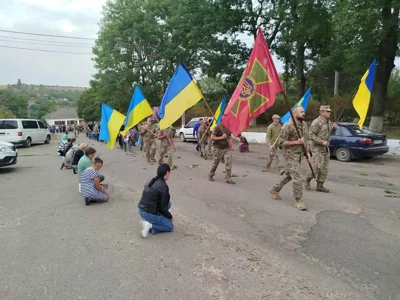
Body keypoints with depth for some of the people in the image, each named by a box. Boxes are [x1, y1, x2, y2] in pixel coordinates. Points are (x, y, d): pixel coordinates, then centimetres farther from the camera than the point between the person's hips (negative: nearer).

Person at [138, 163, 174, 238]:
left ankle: (153, 220, 14)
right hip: (149, 213, -8)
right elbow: (162, 208, -14)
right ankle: (150, 225, -5)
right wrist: (170, 217, 5)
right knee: (170, 226, 11)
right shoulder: (163, 187, -19)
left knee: (168, 203, 19)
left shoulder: (151, 181, 5)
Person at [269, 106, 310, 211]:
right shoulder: (288, 126, -17)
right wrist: (297, 142, -22)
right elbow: (281, 142, -17)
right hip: (291, 155, -8)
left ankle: (275, 189, 37)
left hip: (299, 154, 8)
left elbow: (305, 140, 18)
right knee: (297, 178, -8)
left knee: (288, 175, 19)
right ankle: (299, 201, 4)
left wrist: (307, 152, 10)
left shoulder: (304, 124, 8)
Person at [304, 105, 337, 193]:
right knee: (317, 167, -10)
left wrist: (333, 126, 7)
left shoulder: (328, 122, 11)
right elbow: (311, 135, -19)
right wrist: (322, 142, -23)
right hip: (317, 147, -8)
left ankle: (320, 186, 15)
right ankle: (307, 180, 13)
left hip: (325, 148, 8)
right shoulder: (316, 122, -15)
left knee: (324, 168, 7)